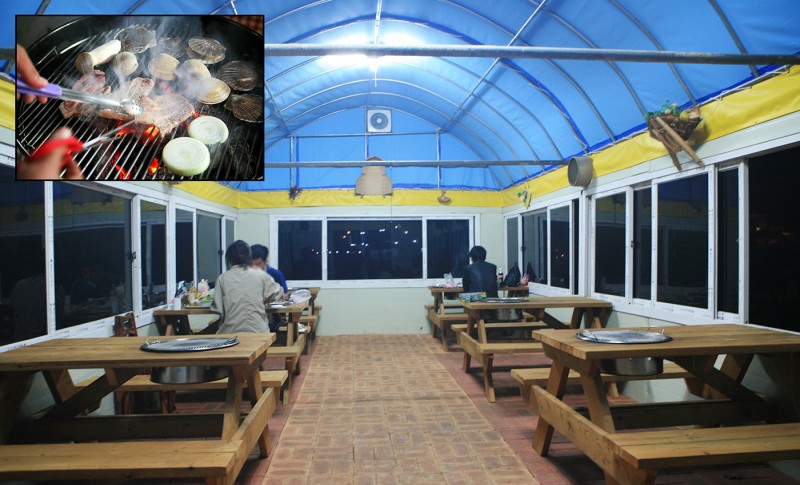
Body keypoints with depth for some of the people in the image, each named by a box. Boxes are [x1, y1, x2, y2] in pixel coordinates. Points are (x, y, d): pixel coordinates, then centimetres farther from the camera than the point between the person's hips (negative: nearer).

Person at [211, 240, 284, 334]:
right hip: (258, 331, 0)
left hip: (231, 332, 0)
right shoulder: (260, 275, 0)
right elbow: (278, 294, 12)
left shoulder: (222, 278, 0)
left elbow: (217, 309, -1)